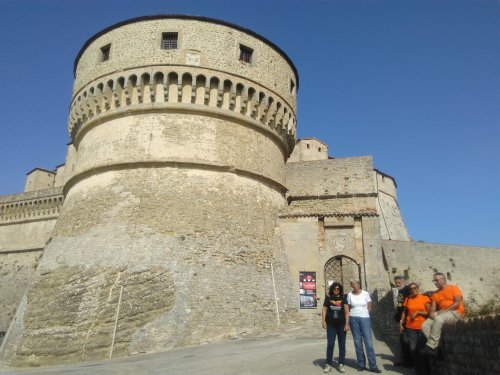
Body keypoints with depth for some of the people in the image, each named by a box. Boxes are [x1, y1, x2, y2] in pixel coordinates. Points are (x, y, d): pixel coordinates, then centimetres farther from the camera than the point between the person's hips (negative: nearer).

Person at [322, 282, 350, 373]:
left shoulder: (343, 298, 1)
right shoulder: (328, 298, 2)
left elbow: (346, 311, -3)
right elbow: (324, 310, 3)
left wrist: (347, 324, -10)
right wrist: (323, 321, -6)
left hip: (341, 325, 1)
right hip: (331, 325, 0)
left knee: (342, 345, 7)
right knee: (330, 344, -1)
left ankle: (341, 364, 15)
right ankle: (328, 364, 7)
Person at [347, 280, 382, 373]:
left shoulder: (365, 293, -2)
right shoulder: (350, 294, 2)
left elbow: (369, 307, 5)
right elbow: (348, 308, 8)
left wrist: (364, 314, 4)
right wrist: (349, 318, 2)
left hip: (365, 318, -1)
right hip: (353, 319, 1)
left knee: (368, 342, -4)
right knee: (357, 342, 5)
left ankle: (373, 366, 2)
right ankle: (361, 364, 14)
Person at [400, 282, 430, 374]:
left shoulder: (425, 298, -3)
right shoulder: (407, 299, 6)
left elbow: (429, 312, -5)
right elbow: (404, 312, 13)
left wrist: (417, 312, -13)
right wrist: (401, 323, 7)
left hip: (422, 327, -2)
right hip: (410, 328, 2)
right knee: (412, 349, -1)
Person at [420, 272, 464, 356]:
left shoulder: (454, 288, 4)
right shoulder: (435, 294, 18)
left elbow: (457, 302, -10)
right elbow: (433, 307, 11)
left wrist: (445, 310, -19)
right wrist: (431, 312, -13)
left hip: (455, 312, -6)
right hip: (440, 314, 6)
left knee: (438, 319, -37)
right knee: (425, 325, -17)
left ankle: (430, 346, -34)